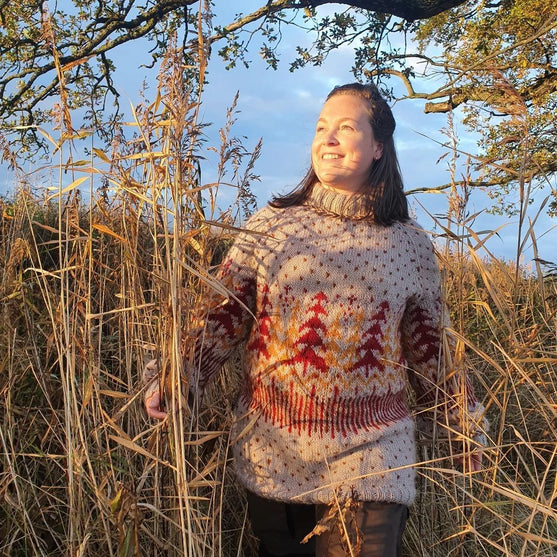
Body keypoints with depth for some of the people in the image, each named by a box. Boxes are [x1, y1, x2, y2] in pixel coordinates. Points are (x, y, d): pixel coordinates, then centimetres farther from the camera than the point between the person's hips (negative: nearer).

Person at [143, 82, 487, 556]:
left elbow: (431, 351, 8)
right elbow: (224, 313, -4)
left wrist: (470, 426, 12)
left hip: (367, 457, -1)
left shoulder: (410, 244, 1)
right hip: (270, 450, 2)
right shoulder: (271, 224, 0)